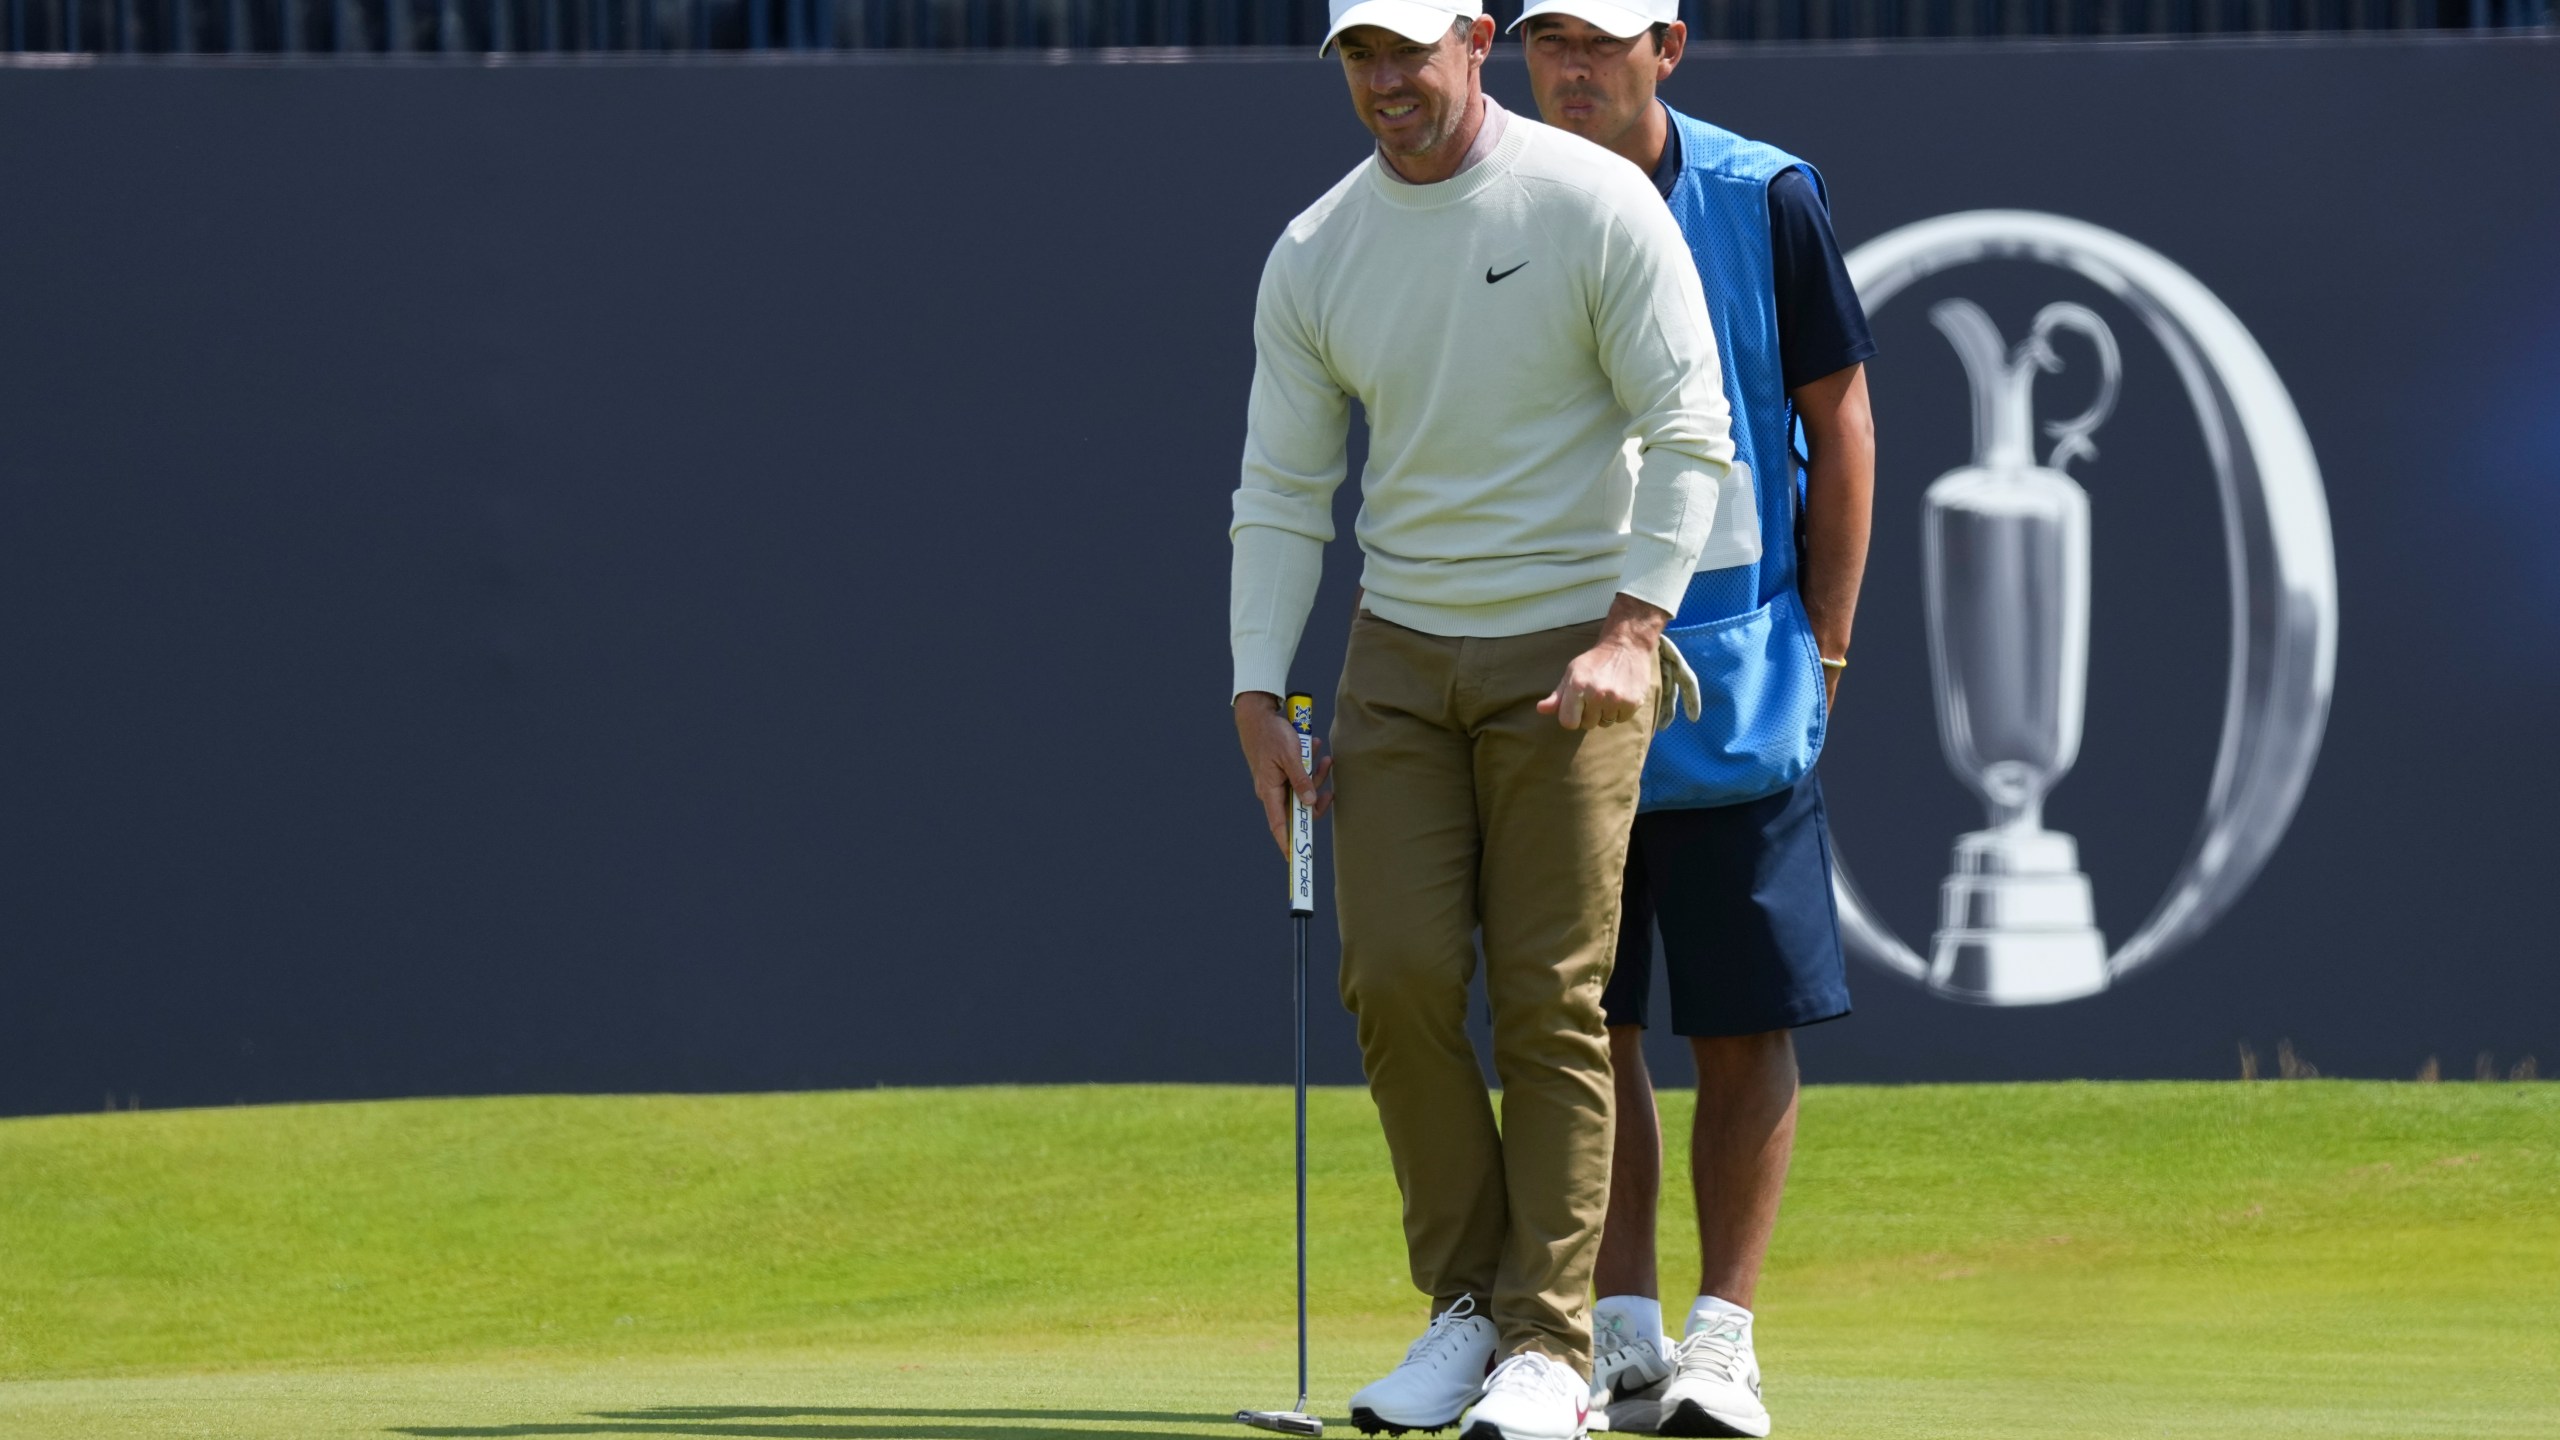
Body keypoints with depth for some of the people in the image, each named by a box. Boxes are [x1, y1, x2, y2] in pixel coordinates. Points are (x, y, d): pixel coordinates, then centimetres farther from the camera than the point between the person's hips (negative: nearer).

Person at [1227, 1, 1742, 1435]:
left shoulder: (1596, 204, -9)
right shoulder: (1315, 255, 4)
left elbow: (1689, 433, -9)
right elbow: (1282, 494, 8)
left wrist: (1629, 631, -19)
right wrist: (1261, 699, -1)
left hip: (1571, 655, -4)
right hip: (1401, 656, 4)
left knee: (1552, 997, -7)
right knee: (1397, 977, -6)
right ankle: (1470, 1303, 9)